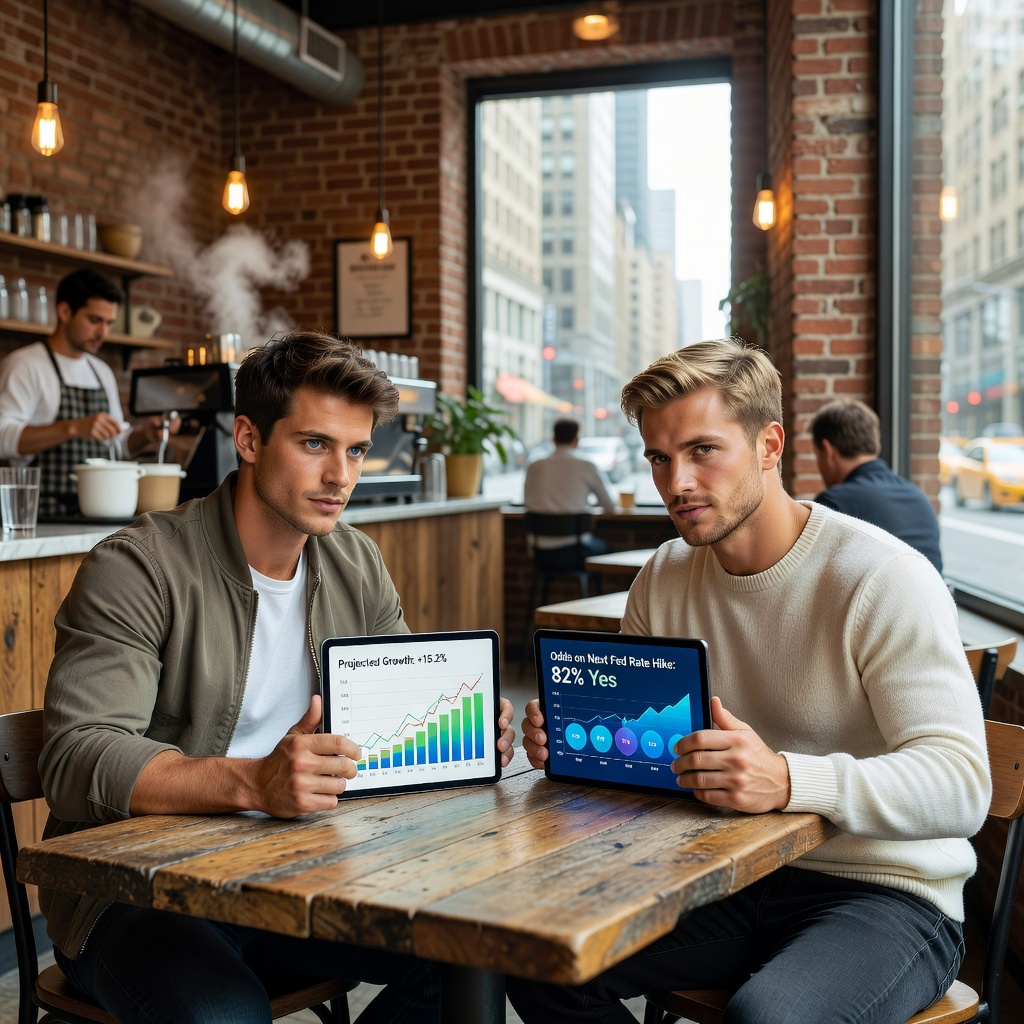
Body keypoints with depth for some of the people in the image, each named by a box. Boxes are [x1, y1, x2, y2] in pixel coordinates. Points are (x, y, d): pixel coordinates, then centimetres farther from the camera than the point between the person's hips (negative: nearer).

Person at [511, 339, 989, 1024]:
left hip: (885, 890, -5)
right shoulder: (663, 580, 4)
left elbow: (962, 786, -24)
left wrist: (788, 781, -40)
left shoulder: (883, 580, -16)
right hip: (725, 875, 6)